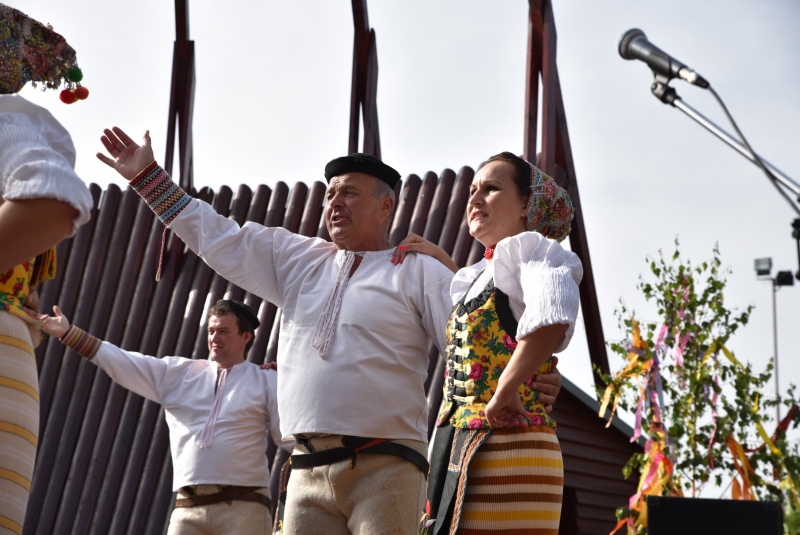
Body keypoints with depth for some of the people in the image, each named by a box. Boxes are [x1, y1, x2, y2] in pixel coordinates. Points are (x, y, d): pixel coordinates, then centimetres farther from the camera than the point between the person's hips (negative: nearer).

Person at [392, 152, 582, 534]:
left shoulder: (530, 249, -4)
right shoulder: (481, 275, 21)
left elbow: (551, 322, -25)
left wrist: (504, 394, -19)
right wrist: (439, 261, 30)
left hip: (507, 449, -8)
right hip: (458, 449, 9)